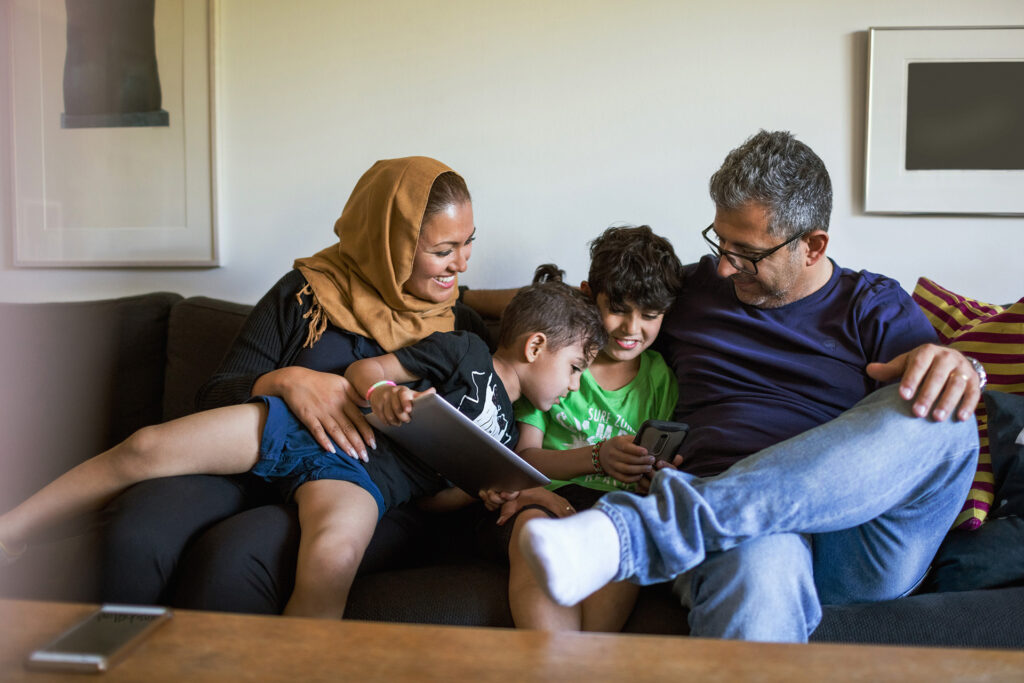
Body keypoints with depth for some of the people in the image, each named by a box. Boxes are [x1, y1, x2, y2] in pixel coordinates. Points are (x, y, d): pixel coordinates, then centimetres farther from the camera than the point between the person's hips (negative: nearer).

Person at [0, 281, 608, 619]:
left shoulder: (505, 434, 24)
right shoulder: (466, 350, 11)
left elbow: (444, 490, 21)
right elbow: (364, 370, 5)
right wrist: (384, 394, -17)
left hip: (360, 479, 2)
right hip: (308, 424, -2)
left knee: (332, 561, -36)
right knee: (146, 449, -14)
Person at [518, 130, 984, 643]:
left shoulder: (875, 307, 16)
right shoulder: (691, 289, 20)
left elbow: (945, 382, 3)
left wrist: (956, 366, -20)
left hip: (861, 540, 3)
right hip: (723, 521, -2)